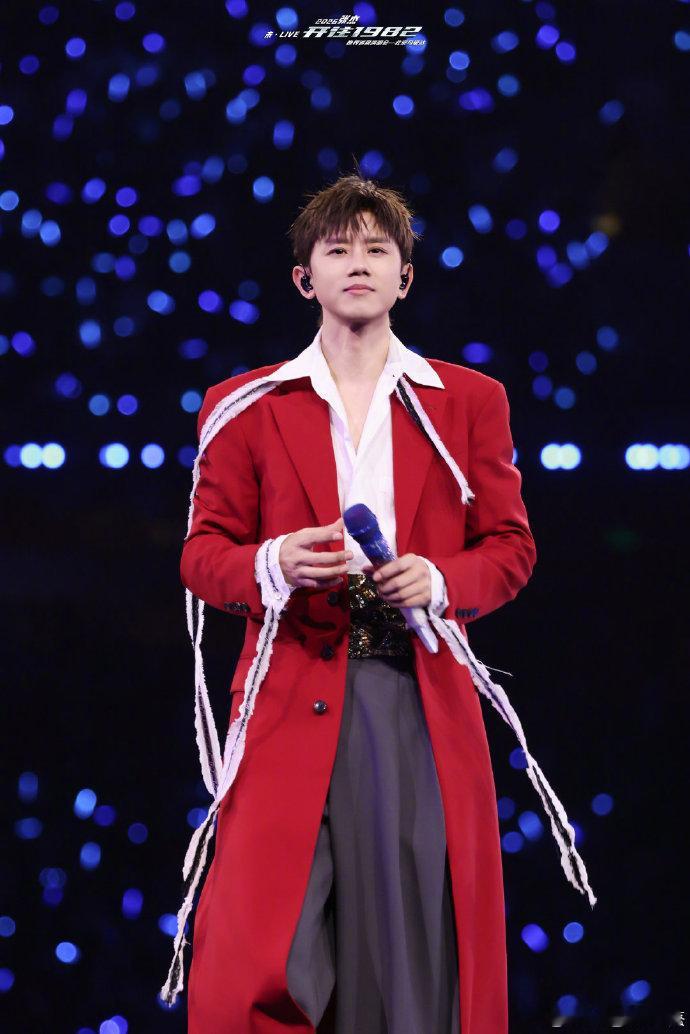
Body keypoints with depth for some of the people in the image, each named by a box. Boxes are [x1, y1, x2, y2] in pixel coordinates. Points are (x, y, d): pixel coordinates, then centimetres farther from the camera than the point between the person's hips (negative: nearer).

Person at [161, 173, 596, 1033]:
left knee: (422, 936, -4)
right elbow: (202, 556, 8)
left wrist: (441, 581, -9)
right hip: (294, 697, -1)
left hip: (424, 703, 1)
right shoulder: (245, 407, 11)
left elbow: (510, 545, 12)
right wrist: (273, 563, -14)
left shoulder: (470, 401, 14)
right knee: (258, 958, -10)